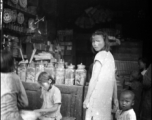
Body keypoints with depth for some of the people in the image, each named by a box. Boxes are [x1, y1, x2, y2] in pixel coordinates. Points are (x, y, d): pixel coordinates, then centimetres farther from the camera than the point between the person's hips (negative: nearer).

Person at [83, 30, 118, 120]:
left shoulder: (100, 55, -8)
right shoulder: (110, 55, 14)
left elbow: (94, 78, -12)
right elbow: (113, 80, 16)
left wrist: (87, 99, -9)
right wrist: (115, 98, 20)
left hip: (97, 95, -8)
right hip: (107, 97, 8)